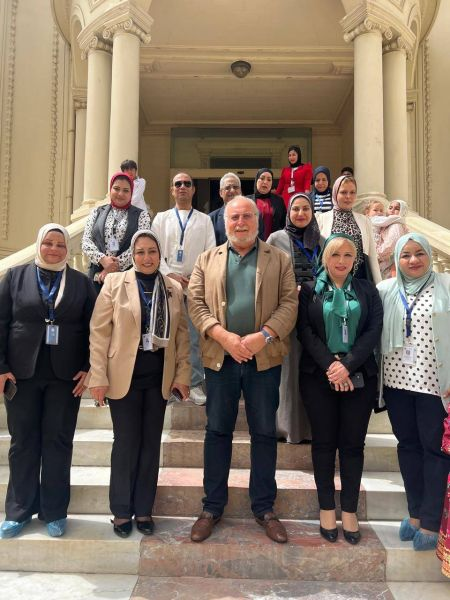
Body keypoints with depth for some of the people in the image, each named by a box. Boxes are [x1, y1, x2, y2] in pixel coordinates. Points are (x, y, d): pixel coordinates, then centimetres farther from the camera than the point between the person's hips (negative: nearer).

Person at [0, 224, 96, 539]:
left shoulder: (82, 283, 5)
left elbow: (93, 329, 3)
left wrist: (89, 368, -5)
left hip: (65, 376, 0)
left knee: (58, 442, 6)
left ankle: (55, 511, 19)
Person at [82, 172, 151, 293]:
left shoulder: (141, 215, 6)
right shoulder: (97, 212, 14)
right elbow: (86, 241, 6)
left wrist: (115, 266, -12)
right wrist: (102, 259, -13)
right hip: (97, 276, 2)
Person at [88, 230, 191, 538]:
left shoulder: (174, 288, 6)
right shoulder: (114, 283, -1)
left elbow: (182, 335, 7)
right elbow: (99, 332, -4)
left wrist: (183, 375, 2)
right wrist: (98, 377, -8)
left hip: (159, 377, 3)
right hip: (124, 376, -2)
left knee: (151, 442, 10)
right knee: (126, 442, 5)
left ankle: (144, 509, 25)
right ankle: (121, 511, 23)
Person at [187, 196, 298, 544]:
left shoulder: (279, 260, 7)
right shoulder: (207, 260, 10)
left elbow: (289, 304, -1)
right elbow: (196, 303, 1)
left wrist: (263, 336, -16)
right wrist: (224, 336, -13)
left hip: (265, 358, 0)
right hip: (220, 357, 1)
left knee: (264, 433, 8)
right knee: (217, 431, 9)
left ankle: (264, 507, 24)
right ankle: (213, 506, 23)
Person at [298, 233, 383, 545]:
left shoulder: (367, 290, 8)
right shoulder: (310, 291, 6)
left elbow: (374, 330, -1)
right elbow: (305, 331, -2)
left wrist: (347, 365, -13)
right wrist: (329, 365, -14)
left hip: (359, 377, 1)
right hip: (318, 376, -1)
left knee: (353, 444, 5)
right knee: (324, 442, 6)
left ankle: (350, 511, 17)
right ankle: (327, 508, 18)